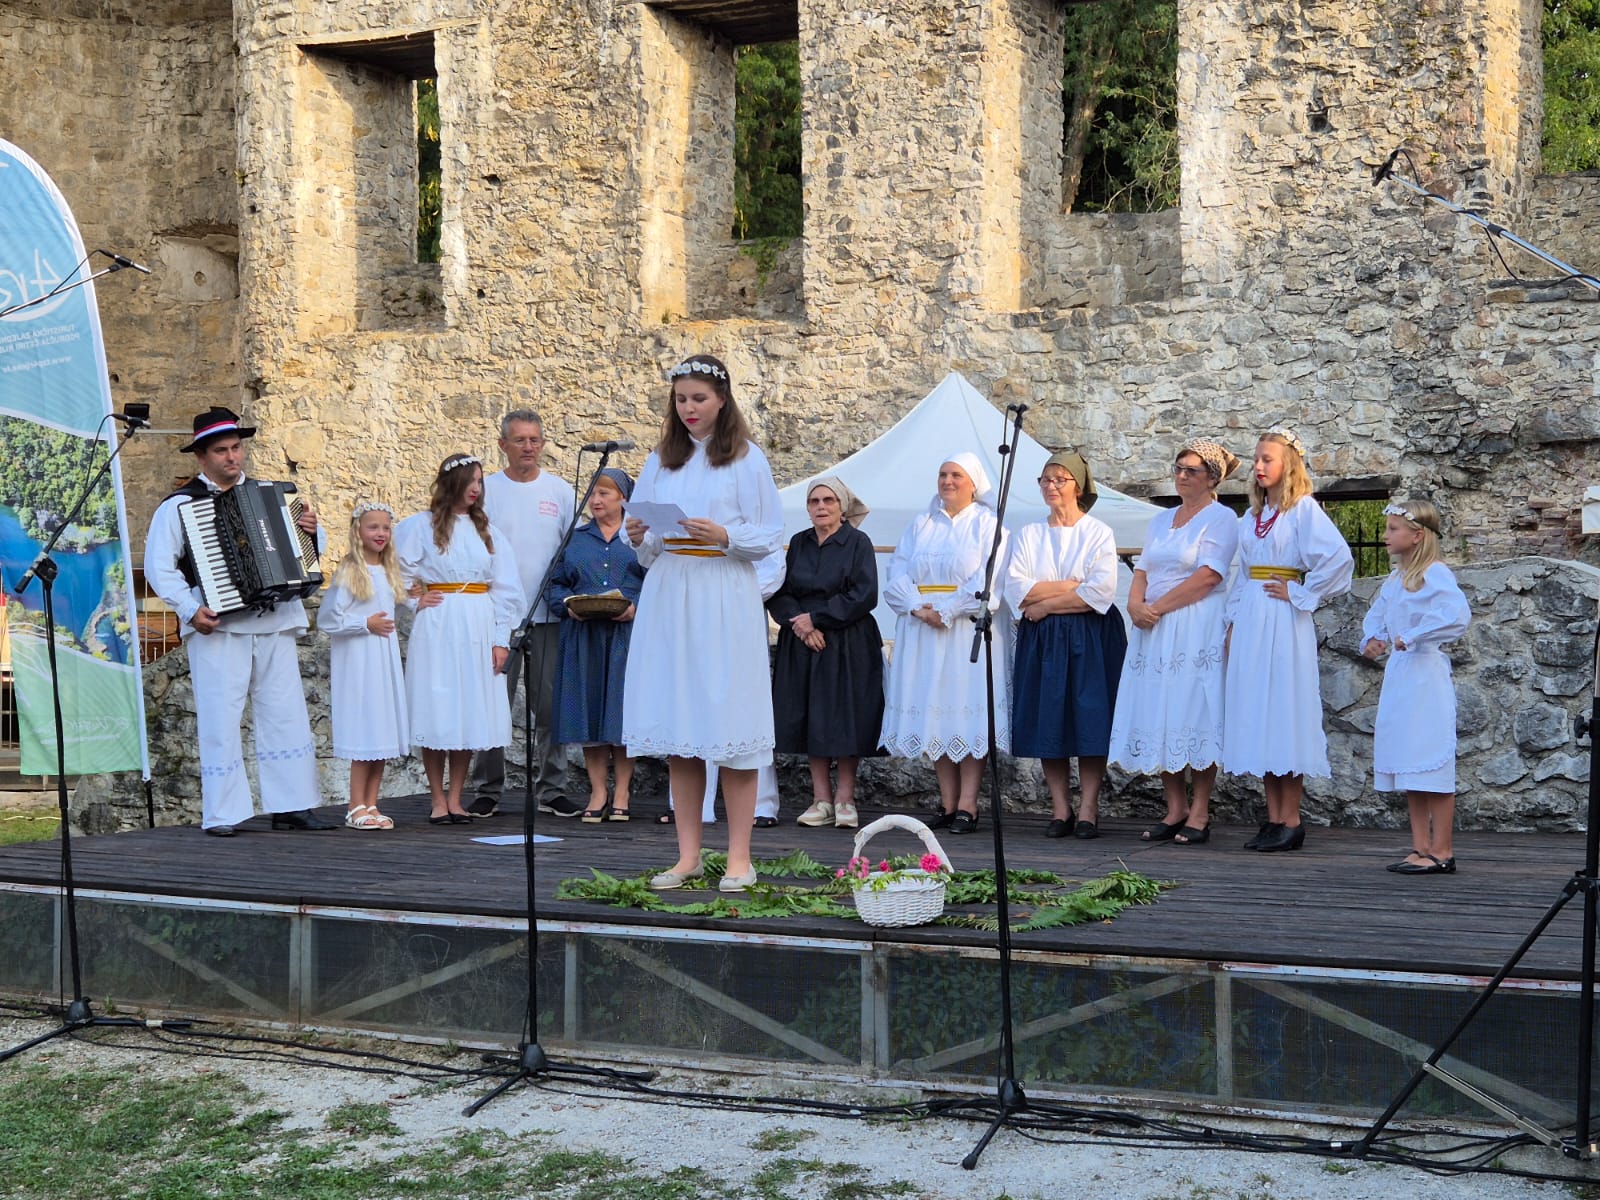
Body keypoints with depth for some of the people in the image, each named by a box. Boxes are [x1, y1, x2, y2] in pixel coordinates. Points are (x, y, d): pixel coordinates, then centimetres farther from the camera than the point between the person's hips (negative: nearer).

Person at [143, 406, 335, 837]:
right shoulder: (180, 505, 3)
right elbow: (158, 566, -4)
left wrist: (312, 531, 1)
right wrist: (190, 610, -16)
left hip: (274, 624, 5)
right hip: (217, 628, -4)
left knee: (288, 715, 3)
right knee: (220, 720, -3)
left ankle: (292, 806, 9)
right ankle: (222, 814, 3)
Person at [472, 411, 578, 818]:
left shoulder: (560, 492, 10)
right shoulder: (486, 490, 5)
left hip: (549, 614, 2)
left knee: (551, 704, 3)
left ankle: (551, 789, 11)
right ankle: (487, 790, 9)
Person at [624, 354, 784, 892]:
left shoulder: (746, 459, 2)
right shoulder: (661, 459, 14)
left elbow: (771, 535, -1)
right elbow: (647, 550, 17)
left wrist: (726, 536, -17)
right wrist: (639, 537, -5)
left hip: (725, 600, -4)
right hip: (668, 598, 4)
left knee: (731, 727, -5)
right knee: (677, 729, 4)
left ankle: (739, 858, 2)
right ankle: (688, 856, 11)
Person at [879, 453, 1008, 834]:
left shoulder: (987, 524, 4)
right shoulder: (920, 524, 16)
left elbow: (988, 582, -8)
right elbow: (896, 576, 7)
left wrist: (946, 611, -14)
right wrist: (919, 609, -10)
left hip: (968, 630, -4)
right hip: (922, 632, 4)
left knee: (968, 711, -8)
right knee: (934, 714, 2)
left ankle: (967, 804, -7)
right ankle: (947, 802, 6)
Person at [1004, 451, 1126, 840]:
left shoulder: (1099, 533, 3)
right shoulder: (1028, 535, 12)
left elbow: (1101, 592, -10)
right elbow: (1016, 588, -2)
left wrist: (1046, 602, -10)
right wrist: (1073, 585, -8)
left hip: (1091, 640, -3)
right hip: (1042, 641, 3)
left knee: (1090, 721, -6)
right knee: (1048, 722, 0)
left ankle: (1088, 809, -3)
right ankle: (1060, 808, 5)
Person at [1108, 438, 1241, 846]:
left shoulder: (1221, 518, -3)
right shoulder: (1161, 519, 19)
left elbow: (1208, 576, -13)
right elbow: (1142, 570, 15)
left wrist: (1158, 607, -13)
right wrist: (1136, 603, -6)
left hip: (1199, 630, -7)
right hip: (1154, 631, 7)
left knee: (1195, 717, -7)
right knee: (1160, 719, 4)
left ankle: (1199, 814, -3)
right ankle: (1175, 809, 10)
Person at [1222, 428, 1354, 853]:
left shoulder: (1303, 508, -6)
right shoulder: (1252, 515, 16)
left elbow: (1339, 557, -18)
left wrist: (1300, 593, -11)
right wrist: (1234, 622, 13)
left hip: (1283, 621, -7)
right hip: (1250, 620, 7)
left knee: (1284, 710, -6)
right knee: (1256, 715, 6)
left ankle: (1291, 822, -1)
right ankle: (1273, 818, 11)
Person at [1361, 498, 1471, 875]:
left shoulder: (1435, 574, -13)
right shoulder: (1396, 577, 14)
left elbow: (1459, 615, -27)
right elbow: (1376, 614, 26)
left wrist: (1412, 636, -21)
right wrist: (1372, 639, 6)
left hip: (1425, 677, -9)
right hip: (1397, 674, 9)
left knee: (1432, 767, -5)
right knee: (1409, 769, 11)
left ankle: (1442, 852, 0)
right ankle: (1421, 849, 17)